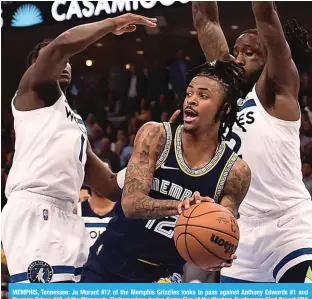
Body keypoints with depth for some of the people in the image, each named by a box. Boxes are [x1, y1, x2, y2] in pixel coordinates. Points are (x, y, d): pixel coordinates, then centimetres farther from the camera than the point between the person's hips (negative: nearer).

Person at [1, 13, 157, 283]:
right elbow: (61, 46, -11)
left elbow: (109, 186, 30)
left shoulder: (76, 123, 32)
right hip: (33, 212, -9)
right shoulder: (33, 89, 10)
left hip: (65, 217, 9)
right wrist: (113, 24, -1)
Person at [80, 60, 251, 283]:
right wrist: (178, 206, -41)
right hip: (110, 262, 0)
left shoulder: (235, 172, -9)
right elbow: (131, 203, -21)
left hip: (163, 274, 0)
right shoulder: (155, 136, -11)